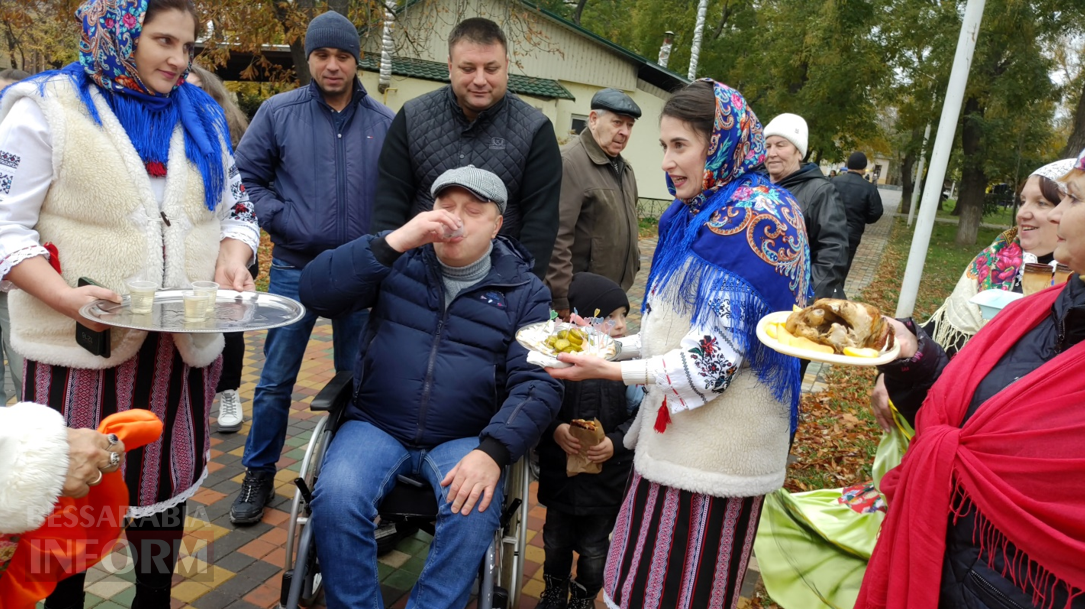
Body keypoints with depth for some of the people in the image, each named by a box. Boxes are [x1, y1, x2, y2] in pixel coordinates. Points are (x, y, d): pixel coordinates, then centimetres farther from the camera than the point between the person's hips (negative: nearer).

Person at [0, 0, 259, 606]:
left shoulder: (202, 115, 11)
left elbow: (237, 208, 16)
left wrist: (233, 255, -6)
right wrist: (64, 295, -22)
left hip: (183, 346, 4)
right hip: (84, 347, -4)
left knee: (165, 487, 16)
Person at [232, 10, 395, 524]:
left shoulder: (384, 122, 2)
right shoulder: (279, 112, 0)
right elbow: (246, 175, 5)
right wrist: (281, 220, -8)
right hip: (295, 268, -1)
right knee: (275, 381, 6)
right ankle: (259, 475, 24)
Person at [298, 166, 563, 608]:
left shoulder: (524, 292, 2)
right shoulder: (399, 262, 5)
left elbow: (538, 384, -6)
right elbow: (315, 292, -7)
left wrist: (493, 451, -22)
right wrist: (395, 241, -17)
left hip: (465, 440, -1)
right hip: (376, 427, 1)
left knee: (474, 513, -28)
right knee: (335, 499, -25)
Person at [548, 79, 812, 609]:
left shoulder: (756, 217, -15)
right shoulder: (694, 215, 13)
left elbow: (717, 355, -21)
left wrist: (610, 371, -21)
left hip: (717, 442, -8)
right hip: (674, 429, 8)